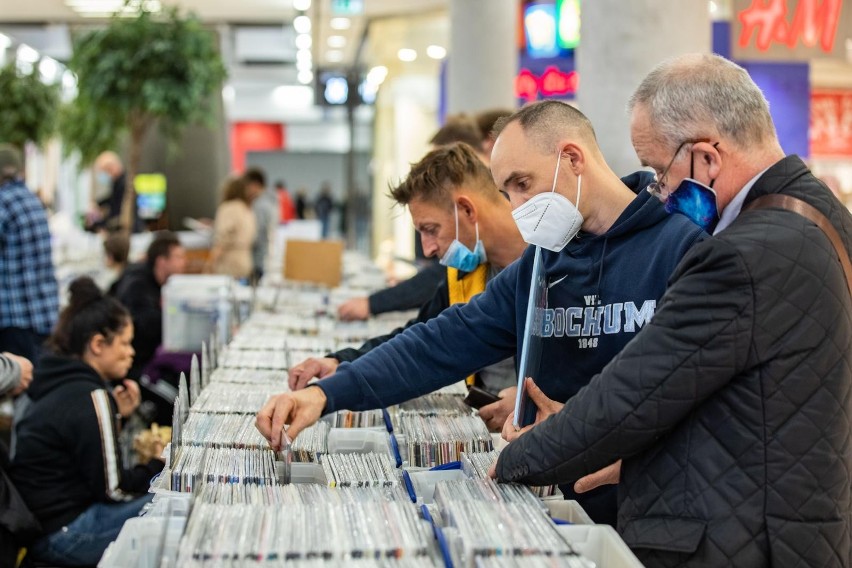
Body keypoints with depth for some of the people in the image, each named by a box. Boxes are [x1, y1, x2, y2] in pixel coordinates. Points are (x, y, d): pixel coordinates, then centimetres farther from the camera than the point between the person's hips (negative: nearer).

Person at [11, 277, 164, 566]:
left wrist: (117, 415, 5)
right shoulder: (89, 398, -19)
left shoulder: (58, 383, 9)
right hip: (62, 535, -10)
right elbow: (112, 489, -16)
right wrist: (162, 466, -1)